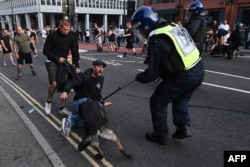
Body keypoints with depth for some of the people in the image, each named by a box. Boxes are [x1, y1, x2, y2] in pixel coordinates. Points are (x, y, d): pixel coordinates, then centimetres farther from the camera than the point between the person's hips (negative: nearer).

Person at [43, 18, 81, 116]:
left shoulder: (70, 38, 1)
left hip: (63, 63, 5)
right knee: (54, 83, -24)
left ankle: (62, 108, 11)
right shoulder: (52, 36, -11)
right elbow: (46, 51, -9)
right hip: (52, 62, -4)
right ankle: (48, 101, 6)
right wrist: (57, 58, -20)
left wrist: (77, 66, -6)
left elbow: (74, 53, 3)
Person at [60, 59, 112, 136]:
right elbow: (72, 83, -26)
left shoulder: (101, 79, 9)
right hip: (80, 101, -7)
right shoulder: (84, 76, -11)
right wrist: (65, 91, -44)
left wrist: (103, 102, 24)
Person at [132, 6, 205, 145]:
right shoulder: (174, 26, 9)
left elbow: (152, 73, -13)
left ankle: (160, 135, 24)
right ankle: (183, 127, 24)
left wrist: (139, 77, 6)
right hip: (198, 70, 9)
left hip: (183, 77, -8)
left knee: (158, 103, 11)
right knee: (181, 99, 31)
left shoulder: (157, 41, -16)